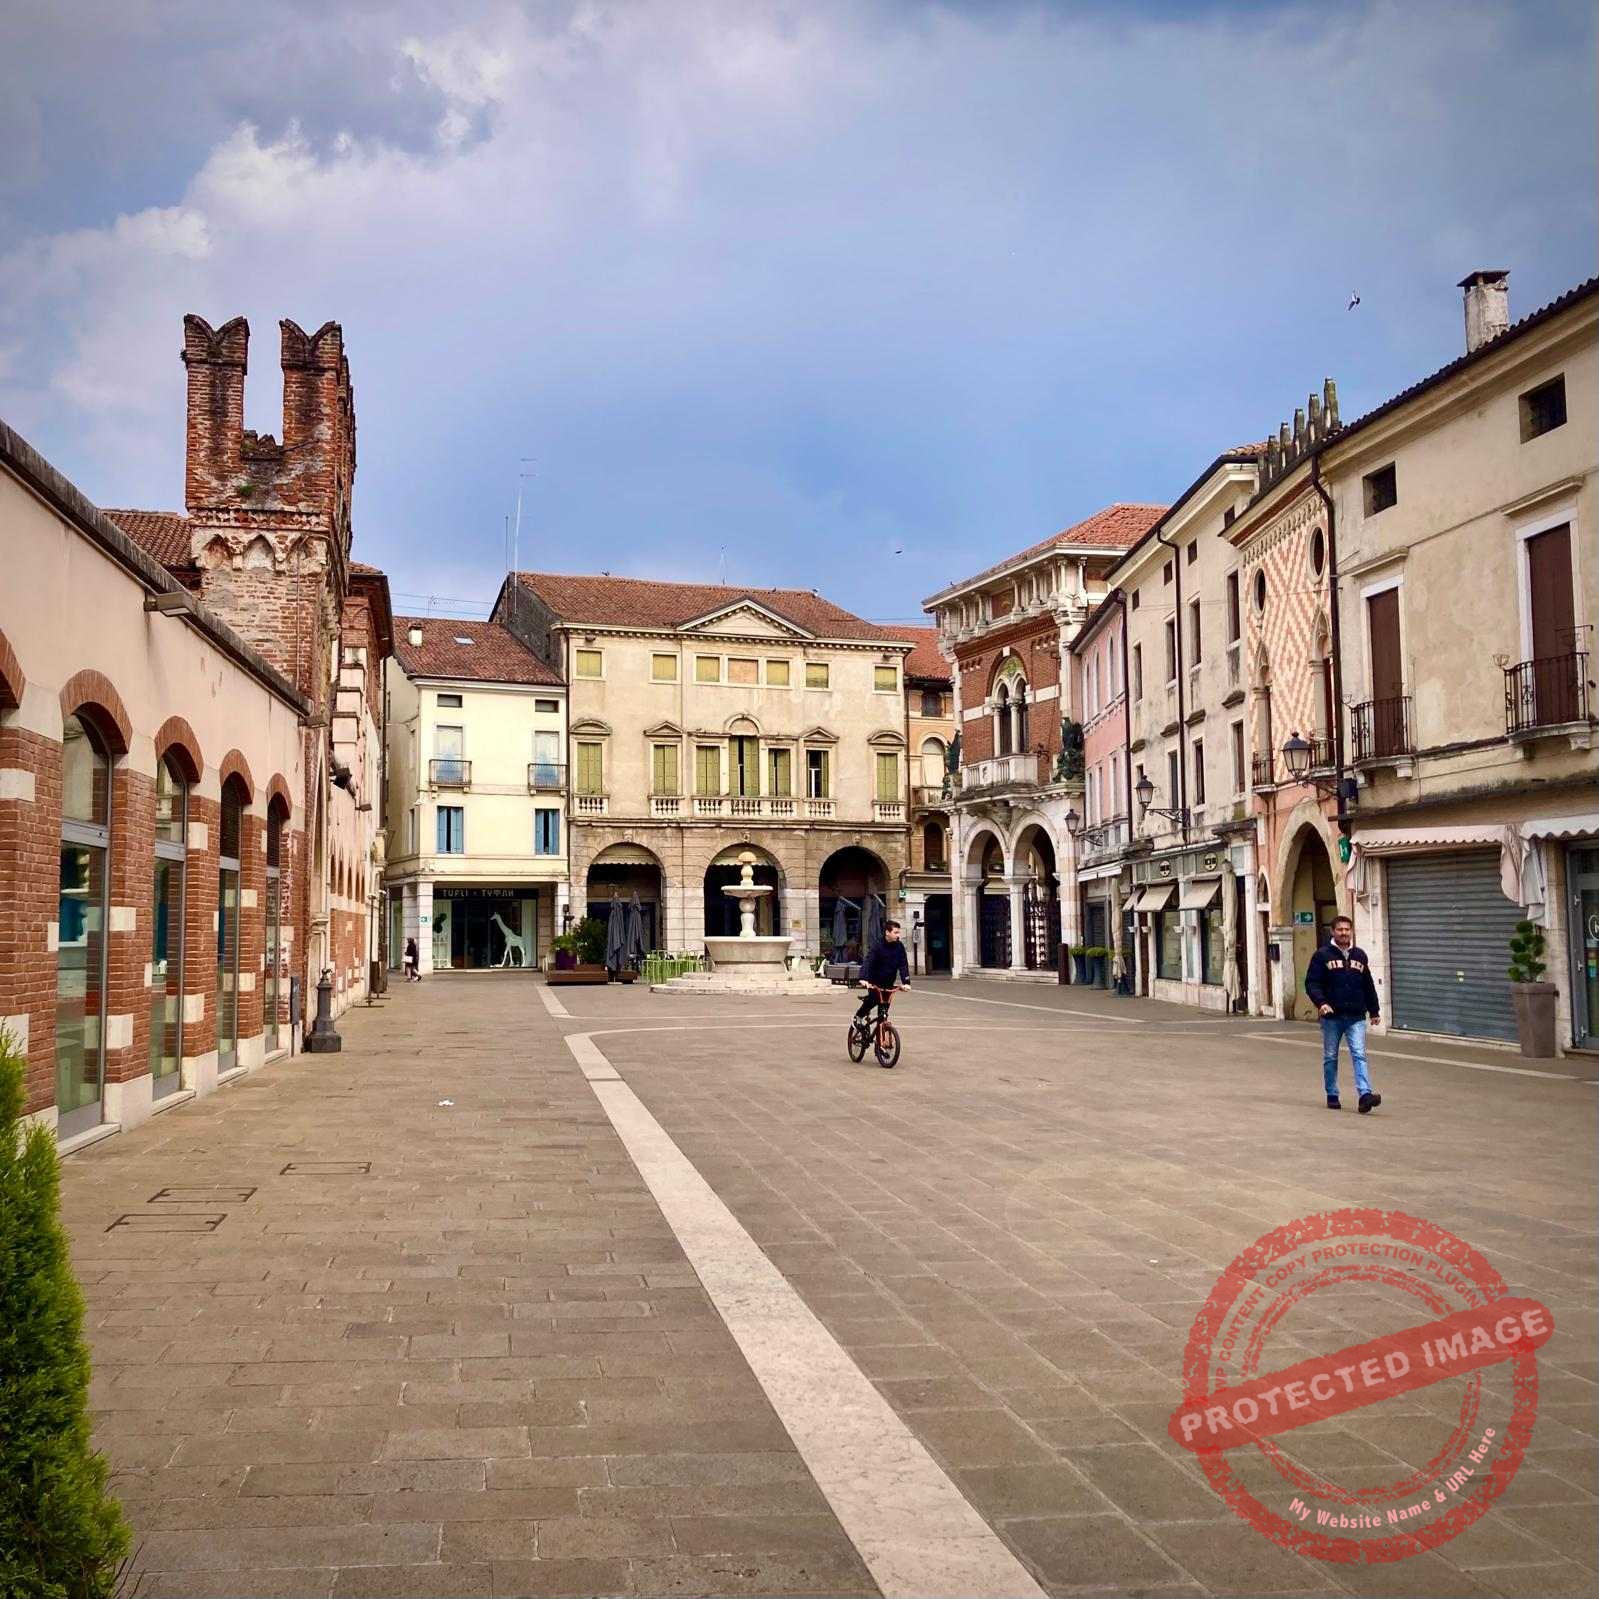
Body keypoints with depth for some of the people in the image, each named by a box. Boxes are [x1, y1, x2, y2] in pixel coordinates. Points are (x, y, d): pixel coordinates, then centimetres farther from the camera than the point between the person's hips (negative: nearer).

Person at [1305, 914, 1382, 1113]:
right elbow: (1312, 983, -6)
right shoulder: (1322, 955, -1)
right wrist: (1320, 1002, -21)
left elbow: (1368, 985, 20)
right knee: (1330, 1057, 7)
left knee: (1359, 1055, -10)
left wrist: (1374, 1010, 21)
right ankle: (1332, 1096, 18)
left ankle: (1365, 1095, -18)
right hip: (1331, 1016, -2)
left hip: (1356, 1017, 2)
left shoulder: (1360, 955, 12)